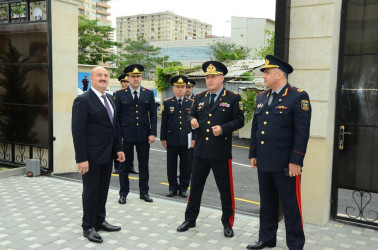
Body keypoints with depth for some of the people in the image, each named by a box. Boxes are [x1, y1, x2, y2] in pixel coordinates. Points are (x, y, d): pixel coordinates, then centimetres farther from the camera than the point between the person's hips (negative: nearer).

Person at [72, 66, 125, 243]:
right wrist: (81, 159, -20)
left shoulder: (110, 99, 11)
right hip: (91, 156, -7)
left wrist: (119, 148, 11)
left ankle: (100, 221, 31)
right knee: (91, 191, 5)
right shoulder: (83, 100, -13)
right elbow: (78, 131, -17)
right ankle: (88, 227, 20)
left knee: (103, 190, 16)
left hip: (107, 155, 7)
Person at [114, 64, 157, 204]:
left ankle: (144, 192, 23)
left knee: (144, 165, 10)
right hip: (126, 136, -1)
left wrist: (152, 133, -3)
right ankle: (123, 194, 20)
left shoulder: (149, 94, 5)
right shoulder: (119, 95, 1)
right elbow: (116, 116, 1)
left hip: (144, 136, 2)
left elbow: (153, 114, 5)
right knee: (124, 166, 8)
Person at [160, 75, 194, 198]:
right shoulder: (167, 103, 4)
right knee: (171, 165, 7)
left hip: (187, 140, 0)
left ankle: (183, 188, 19)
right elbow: (164, 122, 4)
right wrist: (163, 138, 1)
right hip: (172, 140, 0)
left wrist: (194, 138, 0)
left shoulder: (191, 103, 5)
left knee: (186, 165, 6)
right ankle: (173, 187, 20)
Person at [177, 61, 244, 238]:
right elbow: (192, 115, 17)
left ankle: (227, 223, 22)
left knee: (225, 189, 6)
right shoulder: (199, 97, 11)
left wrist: (223, 128, -19)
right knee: (195, 186, 14)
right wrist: (192, 120, -7)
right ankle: (190, 219, 29)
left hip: (221, 153, -4)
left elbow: (239, 120, -4)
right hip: (200, 151, 4)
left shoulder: (233, 98, -3)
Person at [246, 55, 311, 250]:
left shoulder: (298, 97, -9)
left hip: (285, 164, -6)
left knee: (291, 205, 4)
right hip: (264, 162, 7)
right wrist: (253, 154, 14)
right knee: (267, 203, 17)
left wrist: (295, 161, -16)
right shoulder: (261, 98, 12)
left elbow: (302, 132, -13)